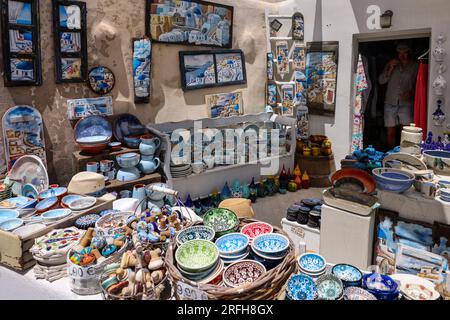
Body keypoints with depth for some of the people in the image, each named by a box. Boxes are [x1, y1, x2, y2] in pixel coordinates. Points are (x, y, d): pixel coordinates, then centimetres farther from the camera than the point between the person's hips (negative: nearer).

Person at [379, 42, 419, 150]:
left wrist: (412, 92, -14)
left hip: (406, 104, -2)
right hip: (390, 103, 2)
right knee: (390, 133, 5)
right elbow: (381, 81, 5)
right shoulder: (392, 64, 12)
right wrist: (390, 69, -7)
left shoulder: (415, 66, 5)